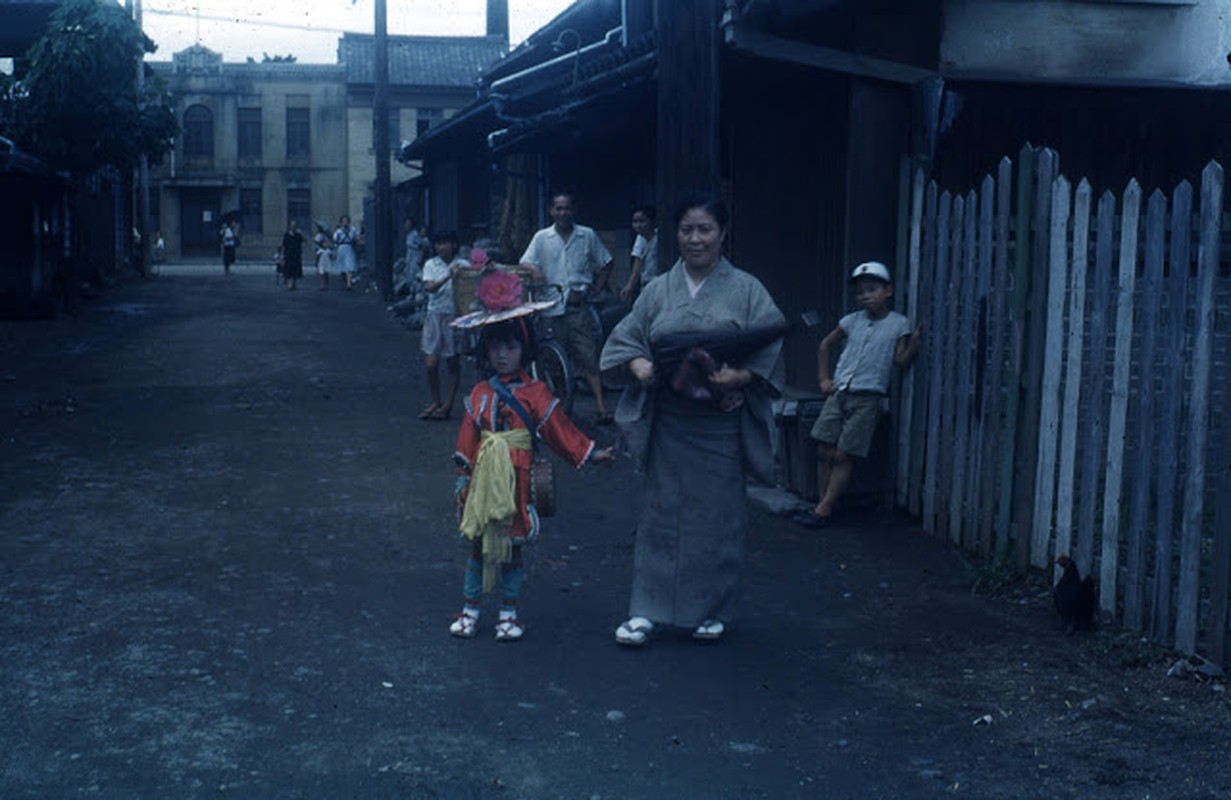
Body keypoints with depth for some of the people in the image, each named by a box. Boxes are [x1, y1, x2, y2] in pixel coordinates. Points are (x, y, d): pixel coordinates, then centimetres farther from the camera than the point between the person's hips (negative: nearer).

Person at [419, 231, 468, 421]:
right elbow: (430, 287, -13)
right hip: (435, 315, 1)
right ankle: (435, 401, 17)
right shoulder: (430, 265, 3)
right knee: (431, 363, -1)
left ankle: (447, 405, 13)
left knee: (453, 362, 4)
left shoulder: (463, 265, 0)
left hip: (455, 316, -1)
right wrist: (448, 275, -26)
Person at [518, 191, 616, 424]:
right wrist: (533, 269, -22)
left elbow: (606, 264, 14)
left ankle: (601, 406, -16)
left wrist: (594, 291, 4)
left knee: (587, 356, -9)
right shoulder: (542, 237, 7)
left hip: (578, 306, -1)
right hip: (551, 307, 1)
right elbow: (524, 264, 0)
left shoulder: (587, 236, 6)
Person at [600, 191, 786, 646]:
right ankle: (646, 611, 10)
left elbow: (770, 348, -3)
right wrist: (639, 365, -13)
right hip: (668, 424, 2)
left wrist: (739, 376, -20)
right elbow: (623, 340, 7)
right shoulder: (658, 290, 8)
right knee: (660, 514, 3)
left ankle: (713, 611, 20)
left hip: (722, 425, -1)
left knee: (718, 516, 5)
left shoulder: (746, 290, 2)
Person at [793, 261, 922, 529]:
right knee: (824, 451, 0)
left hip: (867, 397, -4)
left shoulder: (899, 324, 0)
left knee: (843, 456, -6)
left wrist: (914, 343, -23)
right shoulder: (852, 321, 10)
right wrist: (824, 378, 15)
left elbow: (901, 362, -6)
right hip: (839, 393, 4)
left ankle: (823, 510, -2)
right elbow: (826, 345, 23)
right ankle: (823, 504, 8)